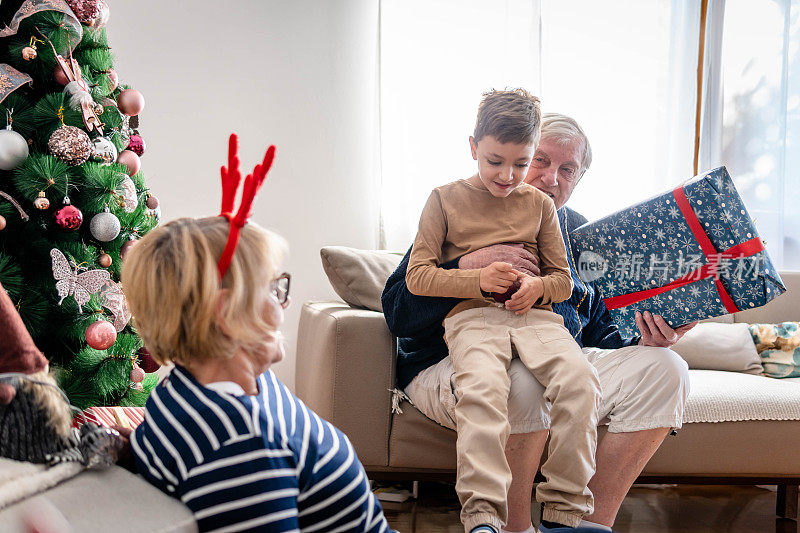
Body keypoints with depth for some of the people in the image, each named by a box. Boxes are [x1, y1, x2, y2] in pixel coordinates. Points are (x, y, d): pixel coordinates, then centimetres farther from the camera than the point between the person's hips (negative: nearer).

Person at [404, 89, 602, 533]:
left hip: (535, 314, 3)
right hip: (472, 316, -2)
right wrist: (478, 279, -10)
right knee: (482, 388, -35)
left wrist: (538, 287, -5)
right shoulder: (446, 199, 11)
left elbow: (563, 279, 20)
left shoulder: (539, 204, 18)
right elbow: (417, 276, 4)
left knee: (579, 379, -28)